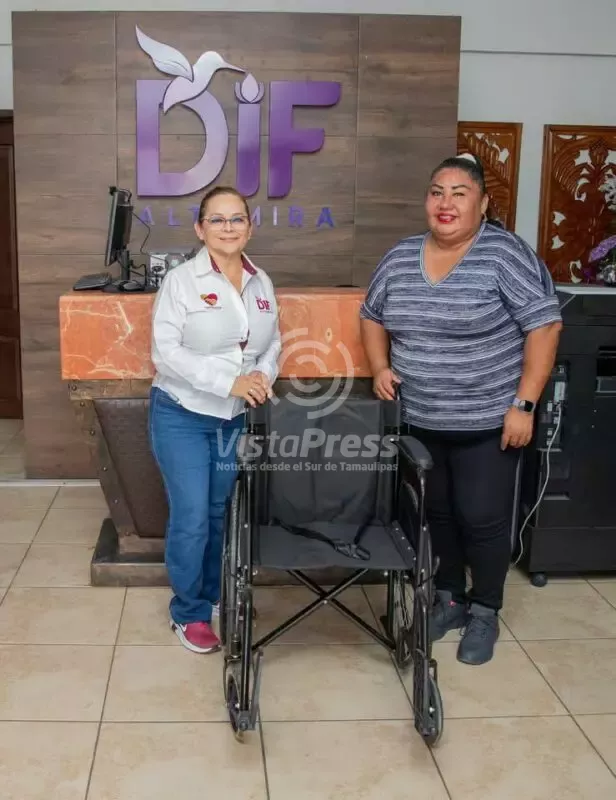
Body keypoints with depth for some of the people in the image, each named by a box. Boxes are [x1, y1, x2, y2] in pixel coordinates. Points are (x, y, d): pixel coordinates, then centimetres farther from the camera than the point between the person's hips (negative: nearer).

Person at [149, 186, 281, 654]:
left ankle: (213, 596, 35)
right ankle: (189, 613, 16)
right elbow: (166, 351, -17)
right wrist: (229, 382, -25)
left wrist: (263, 376, -13)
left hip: (236, 419, 5)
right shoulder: (181, 281, -11)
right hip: (182, 416, -4)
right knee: (191, 519, -4)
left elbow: (273, 344, 10)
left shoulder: (263, 284, 5)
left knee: (221, 513, 15)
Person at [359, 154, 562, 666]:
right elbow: (372, 316, 17)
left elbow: (544, 326, -14)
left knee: (482, 518, 4)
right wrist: (380, 367, 1)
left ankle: (485, 612, 24)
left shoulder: (504, 254, -12)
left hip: (487, 422, -5)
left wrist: (524, 404, -17)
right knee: (436, 513, 15)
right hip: (420, 421, 5)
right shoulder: (400, 258, 3)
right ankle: (448, 598, 34)